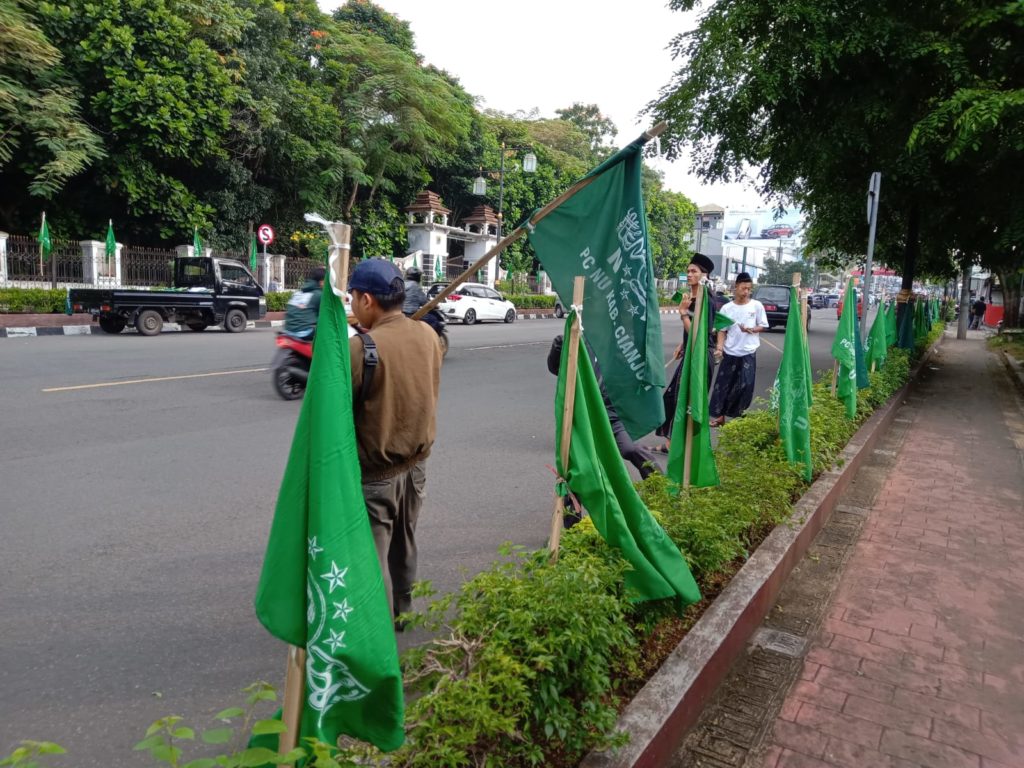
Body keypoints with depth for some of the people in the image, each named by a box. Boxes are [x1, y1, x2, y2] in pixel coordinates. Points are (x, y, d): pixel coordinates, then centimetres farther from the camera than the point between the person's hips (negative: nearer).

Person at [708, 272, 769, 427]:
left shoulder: (757, 306, -1)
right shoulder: (727, 308, 0)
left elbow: (763, 326, 4)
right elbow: (722, 330, 1)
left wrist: (750, 330, -16)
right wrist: (719, 347, -13)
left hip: (748, 352, 0)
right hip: (729, 352, 0)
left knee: (746, 385, 1)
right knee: (723, 384, 3)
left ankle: (737, 414, 19)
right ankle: (719, 415, 13)